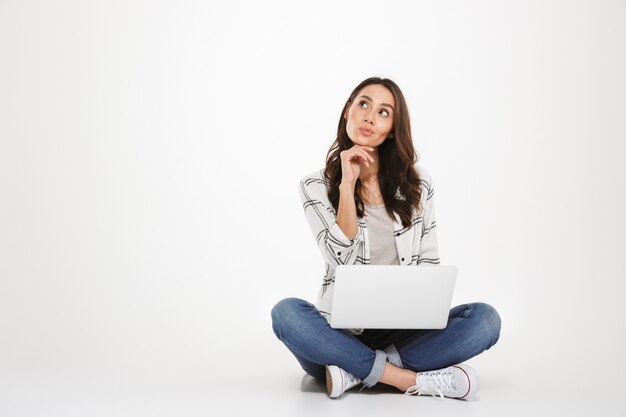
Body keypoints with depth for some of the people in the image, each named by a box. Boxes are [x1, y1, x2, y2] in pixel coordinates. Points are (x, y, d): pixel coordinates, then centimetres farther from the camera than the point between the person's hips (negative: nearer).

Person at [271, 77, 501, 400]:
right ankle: (413, 380, -27)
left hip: (403, 331, 2)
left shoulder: (417, 182, 5)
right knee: (286, 313, -32)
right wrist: (347, 184, -16)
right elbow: (343, 260, -13)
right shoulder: (316, 186, -1)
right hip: (342, 332, -2)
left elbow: (428, 261, 8)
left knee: (485, 318, -22)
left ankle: (357, 371, -23)